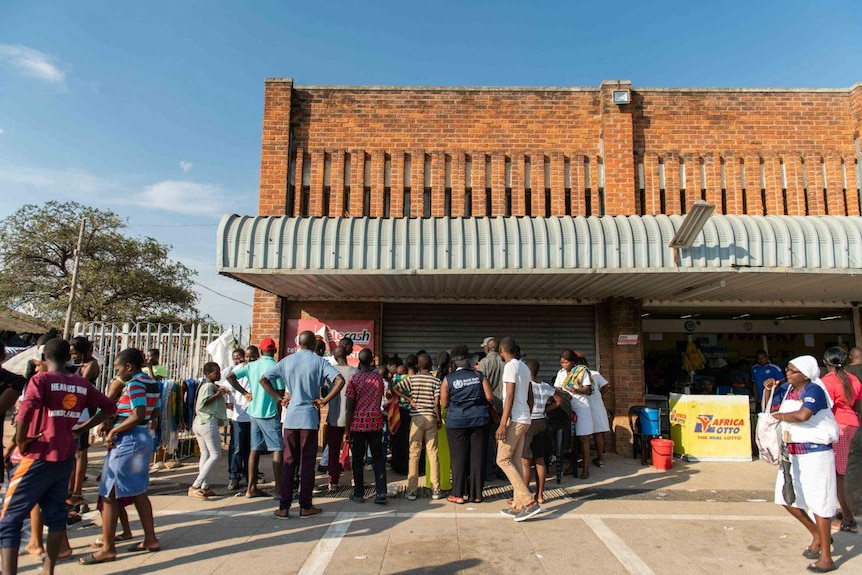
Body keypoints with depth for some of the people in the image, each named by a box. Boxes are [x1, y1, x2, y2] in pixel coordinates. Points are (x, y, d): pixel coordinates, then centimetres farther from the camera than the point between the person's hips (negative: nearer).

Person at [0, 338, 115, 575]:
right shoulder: (82, 384, 6)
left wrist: (20, 440, -15)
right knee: (55, 514, 16)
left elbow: (28, 407, -28)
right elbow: (109, 407, 11)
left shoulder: (41, 379, -10)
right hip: (66, 457, 5)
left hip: (39, 457, -5)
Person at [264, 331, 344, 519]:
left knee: (289, 462, 9)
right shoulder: (319, 362, -5)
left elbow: (264, 379, 5)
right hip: (310, 418, -3)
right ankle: (305, 506, 12)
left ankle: (284, 507, 12)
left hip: (290, 417, 3)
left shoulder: (287, 361, 5)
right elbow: (340, 381, -17)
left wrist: (278, 397, 6)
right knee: (307, 463, 5)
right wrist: (324, 401, -9)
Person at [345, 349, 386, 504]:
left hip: (358, 423, -2)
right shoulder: (378, 378, 2)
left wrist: (347, 429, -4)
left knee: (358, 459, 8)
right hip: (376, 422, 3)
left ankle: (359, 494, 15)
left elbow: (350, 406, -9)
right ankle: (381, 493, 1)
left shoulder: (354, 379, -8)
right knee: (378, 458, 8)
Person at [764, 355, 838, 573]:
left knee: (818, 502, 1)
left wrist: (780, 415, -16)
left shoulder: (814, 390, -16)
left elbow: (803, 415, -32)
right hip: (792, 453, 8)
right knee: (786, 498, 13)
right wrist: (768, 389, -4)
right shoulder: (786, 389, 5)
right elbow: (770, 410, 9)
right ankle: (817, 535, 34)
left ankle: (826, 557, 13)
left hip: (815, 453, -8)